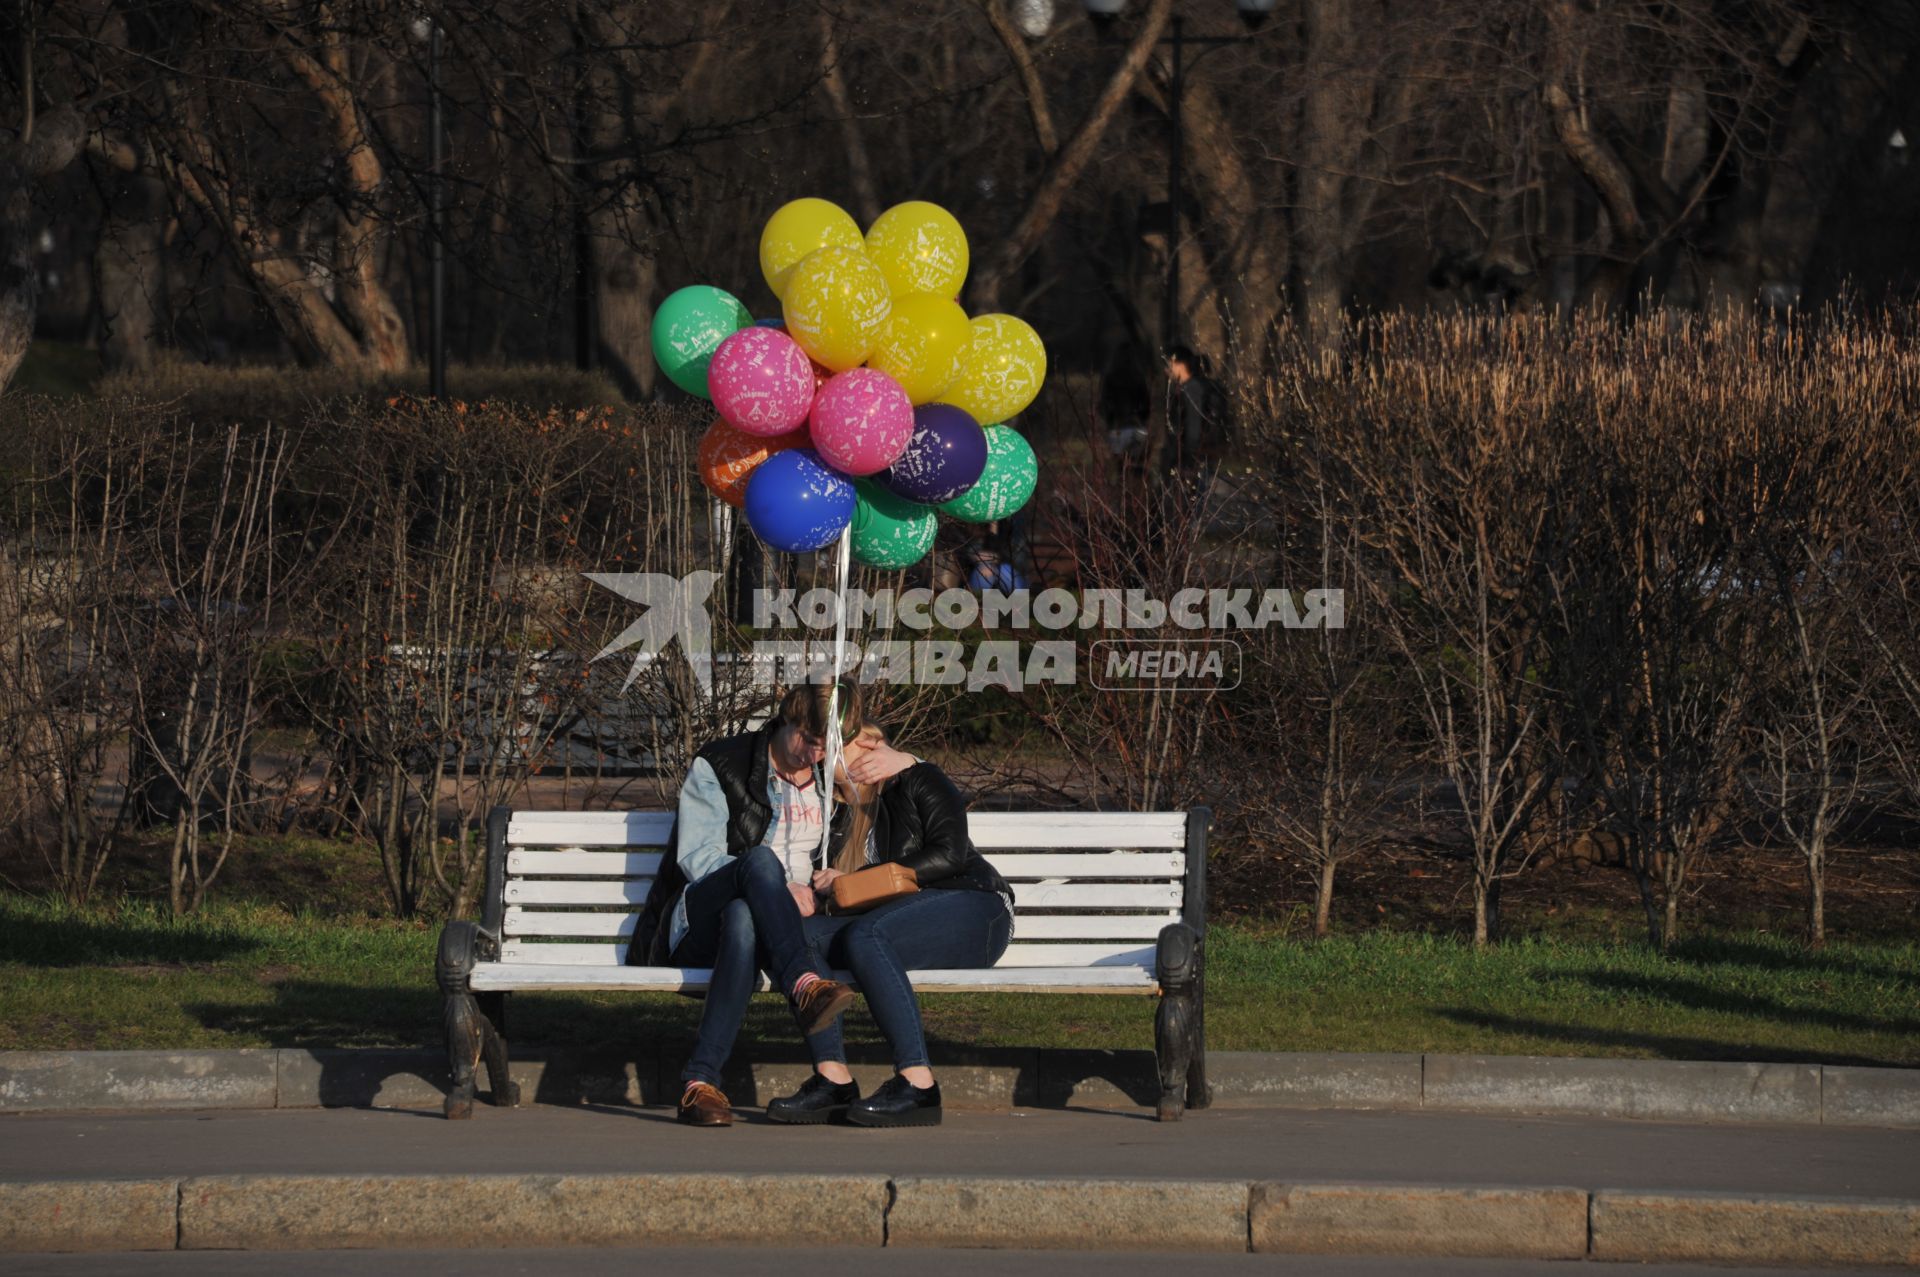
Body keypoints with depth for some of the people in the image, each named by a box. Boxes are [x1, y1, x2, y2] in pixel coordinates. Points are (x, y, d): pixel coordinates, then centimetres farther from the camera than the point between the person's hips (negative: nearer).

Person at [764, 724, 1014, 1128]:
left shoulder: (919, 781, 5)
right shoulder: (847, 816, 24)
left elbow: (949, 854, -9)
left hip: (969, 909, -6)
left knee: (864, 937, -36)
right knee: (799, 933, -21)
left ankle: (917, 1084, -41)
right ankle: (832, 1079, -33)